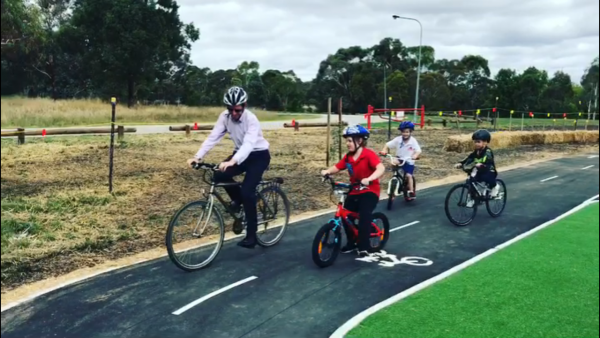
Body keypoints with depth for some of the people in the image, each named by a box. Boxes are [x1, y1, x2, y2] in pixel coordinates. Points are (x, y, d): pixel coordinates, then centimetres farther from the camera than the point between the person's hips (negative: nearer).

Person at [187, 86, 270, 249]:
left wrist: (233, 161, -57)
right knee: (220, 175, -20)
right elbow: (213, 137, -17)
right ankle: (238, 201, 9)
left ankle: (251, 235, -8)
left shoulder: (251, 119, -27)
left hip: (259, 155, -5)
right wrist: (198, 156, -32)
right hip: (241, 153, 5)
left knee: (247, 191, -20)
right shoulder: (225, 116, -12)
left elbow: (249, 144, -41)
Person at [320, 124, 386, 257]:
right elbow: (337, 167, 2)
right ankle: (352, 243, 16)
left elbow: (381, 168, -31)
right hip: (355, 191, 6)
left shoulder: (369, 154, -17)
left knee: (364, 215, -25)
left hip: (370, 191, -6)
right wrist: (327, 171, -21)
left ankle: (364, 246, -11)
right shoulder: (348, 157, 2)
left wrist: (368, 179, -48)